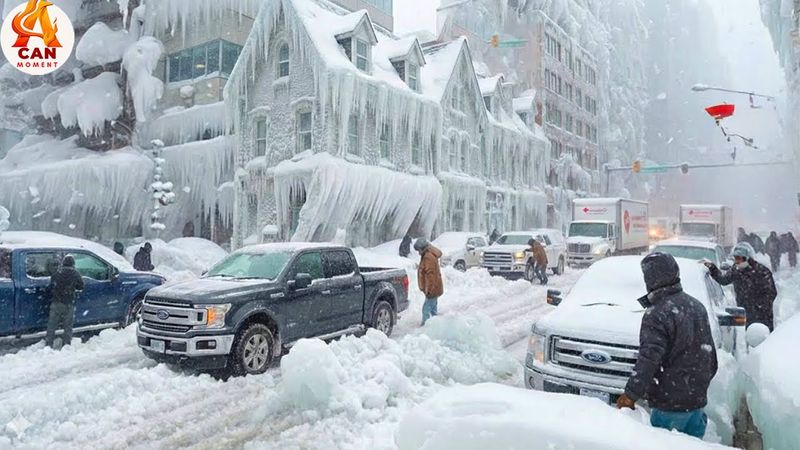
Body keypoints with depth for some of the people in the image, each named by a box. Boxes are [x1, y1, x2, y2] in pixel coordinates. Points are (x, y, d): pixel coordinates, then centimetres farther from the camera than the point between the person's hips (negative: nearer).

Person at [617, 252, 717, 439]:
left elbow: (649, 360, -26)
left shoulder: (657, 314, -20)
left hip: (670, 405, -8)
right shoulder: (697, 306, 7)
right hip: (698, 398, 8)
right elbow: (710, 353, 15)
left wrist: (631, 394, -23)